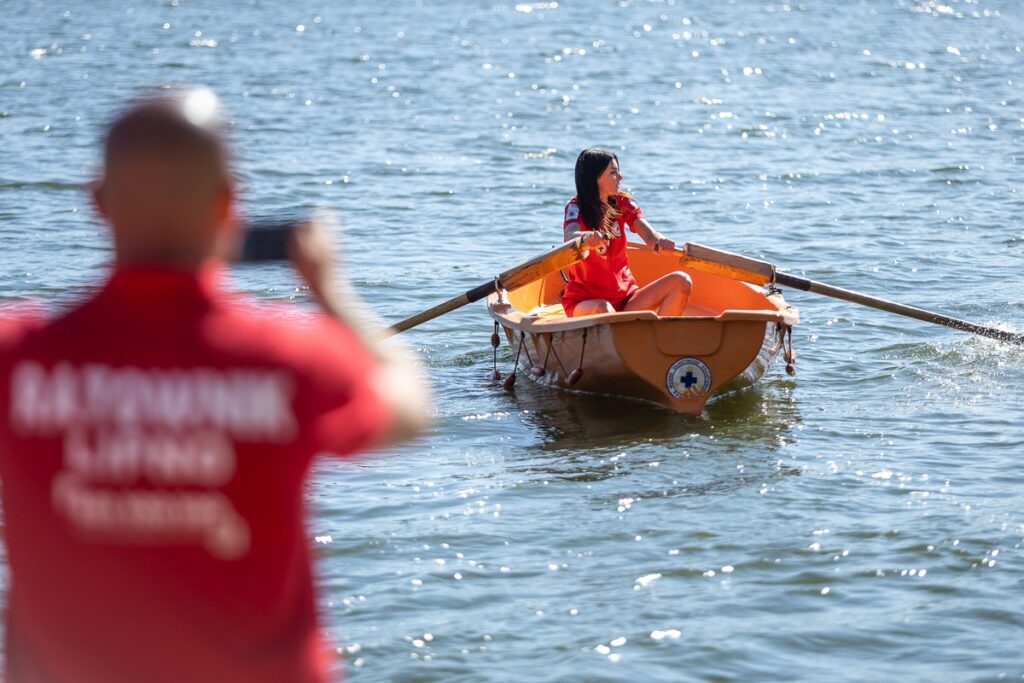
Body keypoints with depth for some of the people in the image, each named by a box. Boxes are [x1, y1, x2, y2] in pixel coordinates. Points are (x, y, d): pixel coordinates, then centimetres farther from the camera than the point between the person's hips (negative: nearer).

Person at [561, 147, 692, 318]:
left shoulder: (622, 203, 5)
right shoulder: (576, 208, -8)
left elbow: (648, 235, -11)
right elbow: (570, 236, -30)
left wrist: (658, 240, -37)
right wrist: (586, 238, -55)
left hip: (625, 298, 5)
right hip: (584, 301, -5)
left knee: (681, 281, -15)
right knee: (602, 310, -40)